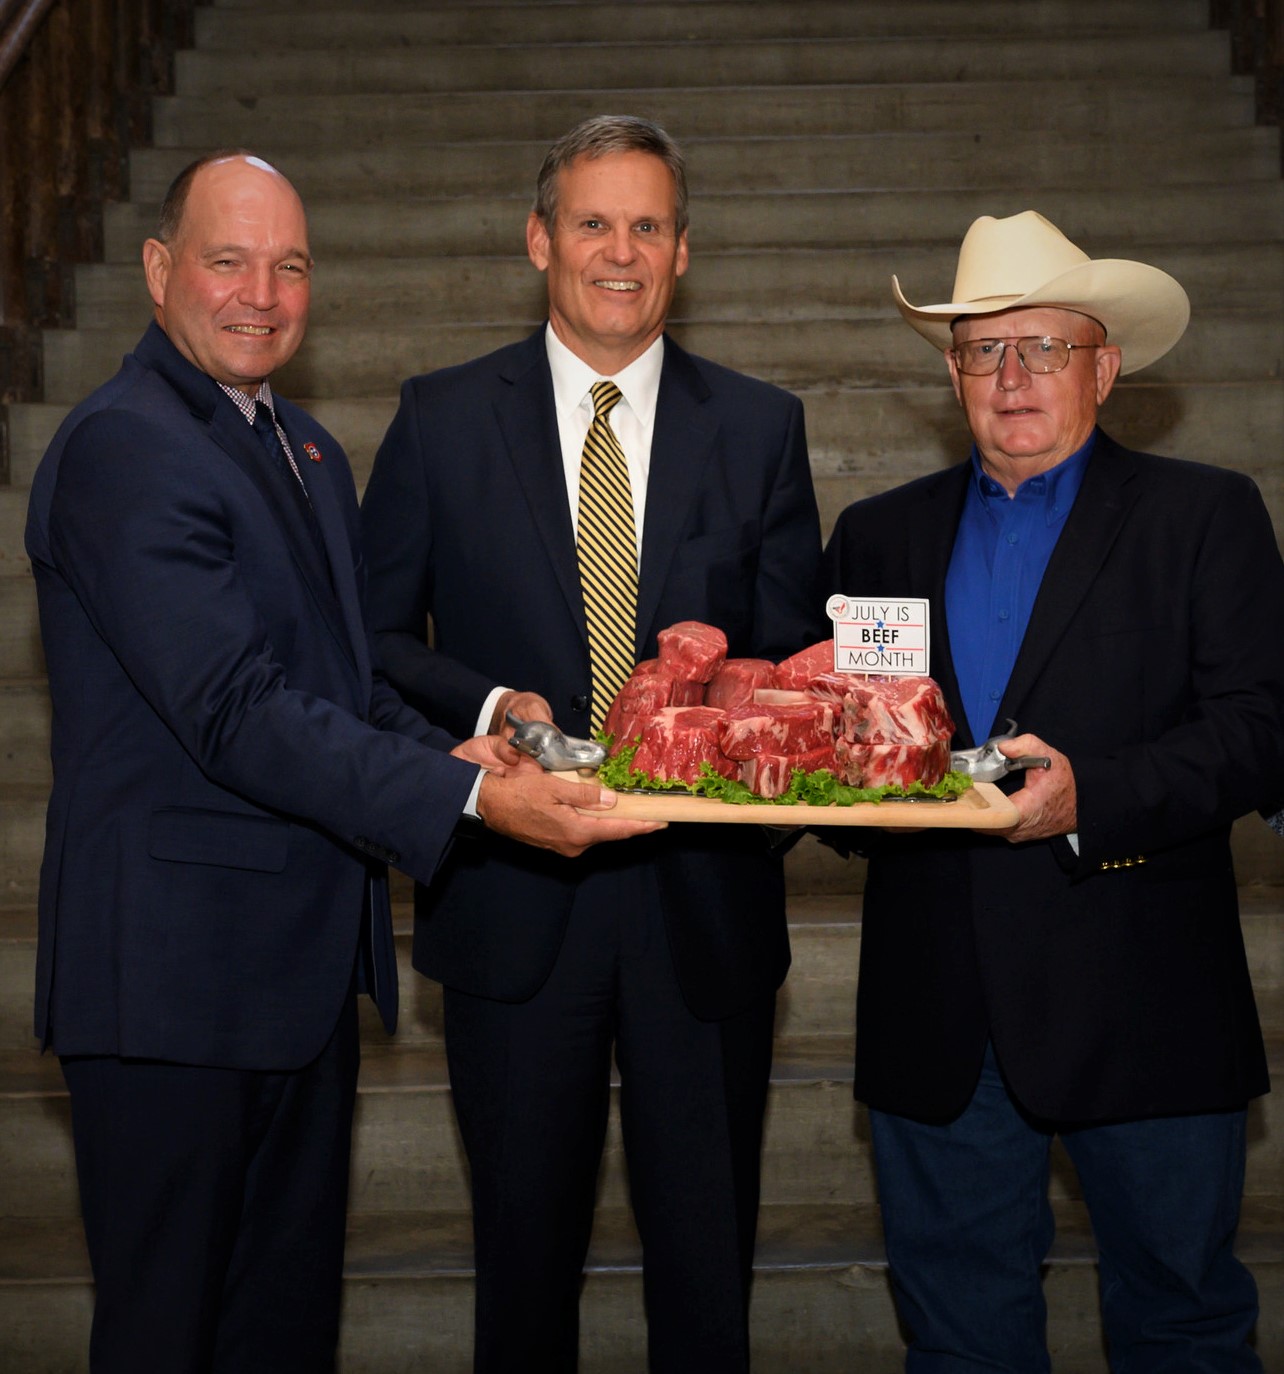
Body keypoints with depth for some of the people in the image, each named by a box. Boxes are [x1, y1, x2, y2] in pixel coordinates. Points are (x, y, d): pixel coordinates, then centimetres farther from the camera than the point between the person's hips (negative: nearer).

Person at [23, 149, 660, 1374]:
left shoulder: (305, 448, 15)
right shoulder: (119, 448, -16)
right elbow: (237, 713, -24)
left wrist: (441, 753, -3)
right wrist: (468, 797, -28)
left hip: (304, 957, 9)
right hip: (174, 969, -9)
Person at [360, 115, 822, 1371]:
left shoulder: (761, 429, 5)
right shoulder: (442, 420, 3)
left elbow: (800, 650, 6)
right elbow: (377, 634, 4)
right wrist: (487, 705, -14)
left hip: (705, 902, 1)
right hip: (512, 899, 0)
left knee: (707, 1251, 11)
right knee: (524, 1243, 14)